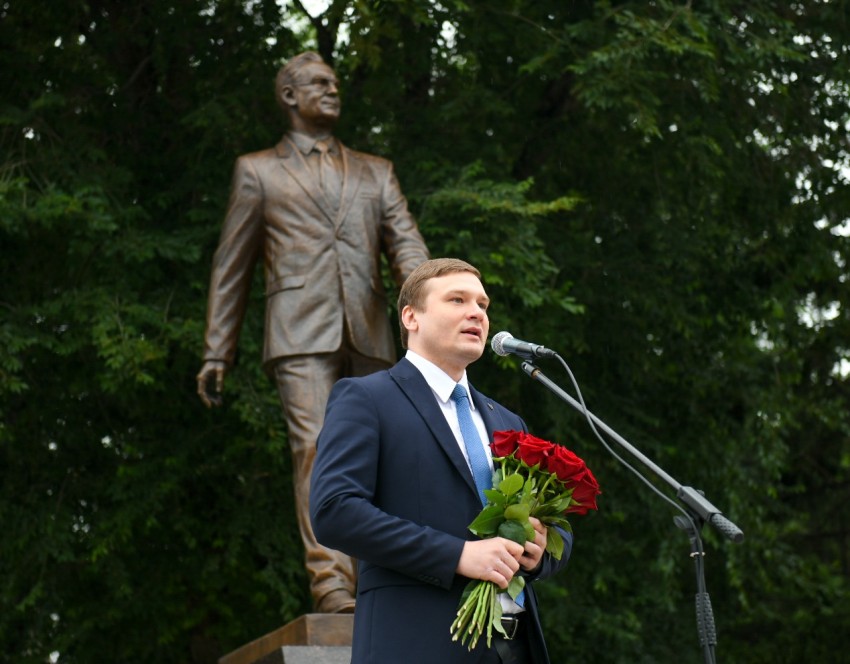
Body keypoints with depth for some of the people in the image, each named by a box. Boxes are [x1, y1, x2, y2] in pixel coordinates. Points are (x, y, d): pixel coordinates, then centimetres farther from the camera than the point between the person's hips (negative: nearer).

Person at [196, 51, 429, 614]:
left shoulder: (375, 172, 25)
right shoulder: (258, 171, 18)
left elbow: (406, 242, 11)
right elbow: (231, 267, 16)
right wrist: (217, 353, 10)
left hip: (368, 334, 3)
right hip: (301, 332, -3)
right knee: (317, 446, -18)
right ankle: (330, 582, -24)